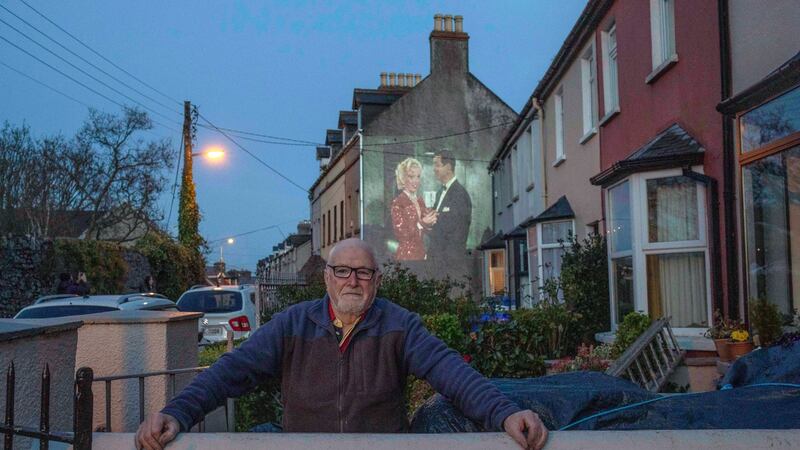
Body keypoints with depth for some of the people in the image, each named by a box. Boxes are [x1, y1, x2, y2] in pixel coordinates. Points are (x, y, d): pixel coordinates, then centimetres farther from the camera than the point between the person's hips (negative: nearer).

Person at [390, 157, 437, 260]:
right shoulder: (397, 202, -11)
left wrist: (430, 221, -7)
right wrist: (420, 224, -22)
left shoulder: (420, 200, 8)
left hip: (420, 251, 6)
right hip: (406, 254, -6)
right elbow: (401, 235, -13)